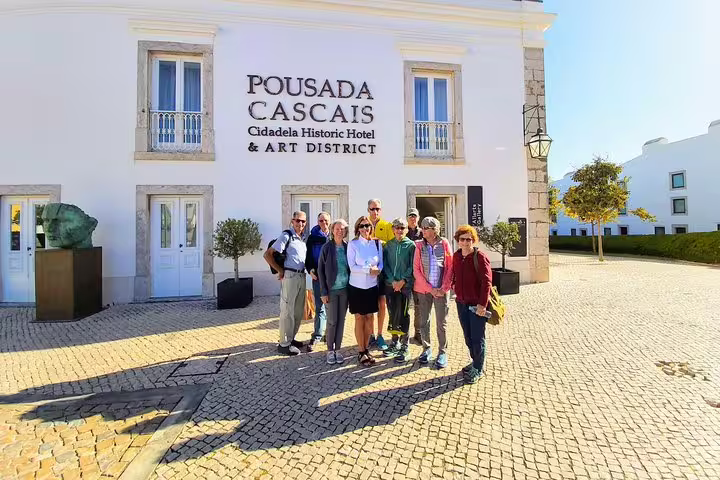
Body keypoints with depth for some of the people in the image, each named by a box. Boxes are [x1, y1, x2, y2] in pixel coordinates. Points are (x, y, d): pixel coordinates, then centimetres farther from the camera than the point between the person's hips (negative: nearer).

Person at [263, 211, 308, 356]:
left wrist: (309, 269, 6)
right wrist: (280, 270, -10)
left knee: (299, 311, 15)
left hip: (301, 276, 8)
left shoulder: (303, 238, 12)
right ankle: (284, 344, 13)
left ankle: (291, 338, 31)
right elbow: (267, 254, -14)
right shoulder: (286, 236, -10)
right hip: (290, 276, -8)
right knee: (287, 311, 1)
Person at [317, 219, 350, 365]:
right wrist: (323, 292, -8)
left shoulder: (348, 247, 1)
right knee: (332, 321, 3)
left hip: (344, 289, 3)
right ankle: (330, 350, 21)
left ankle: (338, 349, 24)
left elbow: (351, 268, 7)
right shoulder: (326, 247, -6)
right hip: (331, 289, -3)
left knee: (341, 320, 10)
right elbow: (320, 270, -5)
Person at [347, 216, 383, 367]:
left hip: (372, 286, 3)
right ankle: (361, 352, 19)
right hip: (357, 286, -3)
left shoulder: (377, 243, 2)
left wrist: (377, 270, -17)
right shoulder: (352, 244, -6)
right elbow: (352, 266, -11)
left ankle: (366, 349, 27)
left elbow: (381, 263, 5)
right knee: (359, 319, 6)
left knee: (369, 317, 11)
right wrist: (369, 270, -19)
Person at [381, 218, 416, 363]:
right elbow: (385, 264, 5)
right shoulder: (388, 245, 8)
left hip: (405, 285, -3)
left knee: (402, 315, -2)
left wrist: (402, 281, -12)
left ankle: (404, 347, 10)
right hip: (390, 284, 3)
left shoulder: (411, 245, -1)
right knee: (392, 313, 11)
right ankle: (395, 342, 28)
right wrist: (393, 281, -7)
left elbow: (412, 266, -5)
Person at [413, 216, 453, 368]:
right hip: (423, 289, 1)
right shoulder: (419, 246, -2)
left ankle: (443, 352, 23)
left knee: (442, 322, 7)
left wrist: (444, 288, -9)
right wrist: (430, 288, -9)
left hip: (441, 290, -1)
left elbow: (450, 267, -1)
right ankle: (426, 349, 29)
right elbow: (416, 270, -4)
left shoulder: (444, 244, -4)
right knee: (423, 321, 11)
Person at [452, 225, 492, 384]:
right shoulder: (456, 256, 4)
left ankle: (478, 369, 25)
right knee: (468, 336, 18)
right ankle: (475, 361, 38)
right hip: (461, 303, 6)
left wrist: (482, 304, -20)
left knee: (477, 338, 7)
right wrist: (455, 289, 8)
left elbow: (486, 282, -17)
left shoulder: (480, 257, -14)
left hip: (477, 304, -6)